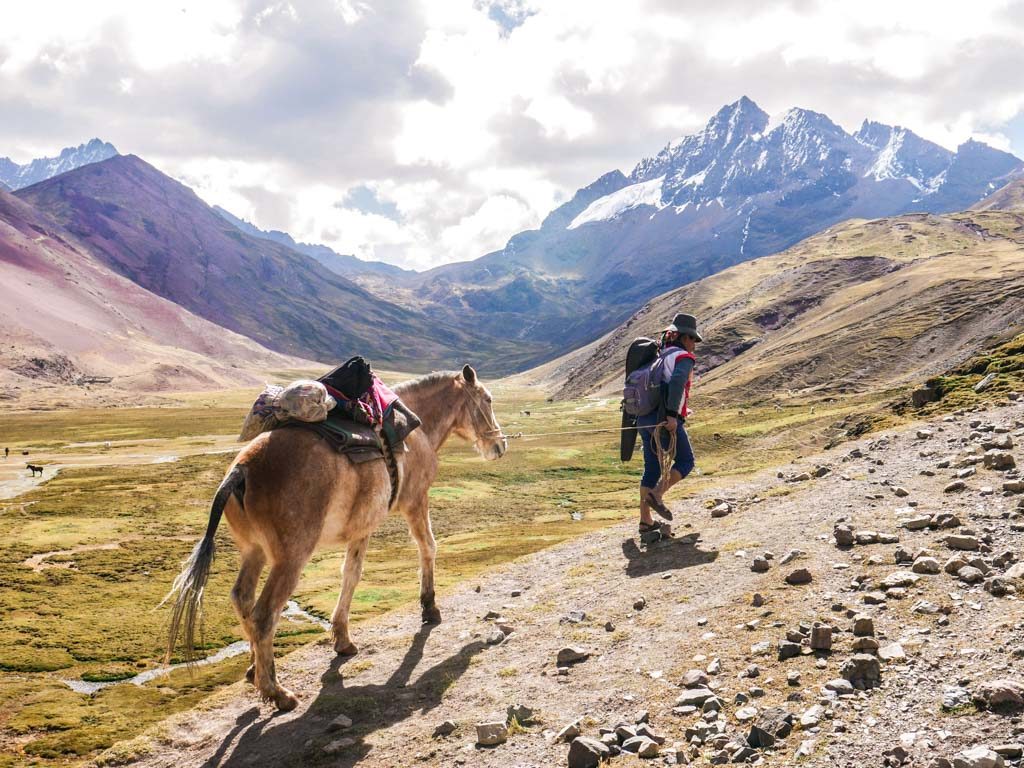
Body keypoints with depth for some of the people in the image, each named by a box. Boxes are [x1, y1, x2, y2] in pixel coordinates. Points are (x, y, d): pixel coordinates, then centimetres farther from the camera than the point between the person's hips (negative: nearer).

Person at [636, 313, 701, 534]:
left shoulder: (660, 356, 21)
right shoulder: (684, 357, -3)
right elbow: (677, 382, -22)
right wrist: (672, 415, -28)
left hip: (645, 420, 8)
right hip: (666, 421, -8)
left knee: (651, 469, 11)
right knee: (685, 461, 8)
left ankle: (645, 520, 11)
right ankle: (656, 495, -9)